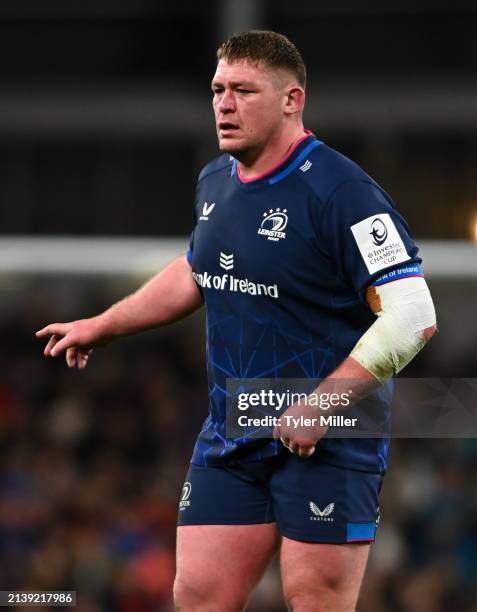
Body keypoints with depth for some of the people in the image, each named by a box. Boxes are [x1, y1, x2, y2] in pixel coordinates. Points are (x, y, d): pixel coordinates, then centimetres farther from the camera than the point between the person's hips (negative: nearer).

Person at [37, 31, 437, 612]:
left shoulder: (341, 191, -17)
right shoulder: (215, 181, 8)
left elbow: (413, 317, -22)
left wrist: (321, 407, -24)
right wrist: (102, 326, 30)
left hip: (326, 444, -7)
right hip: (229, 437, 7)